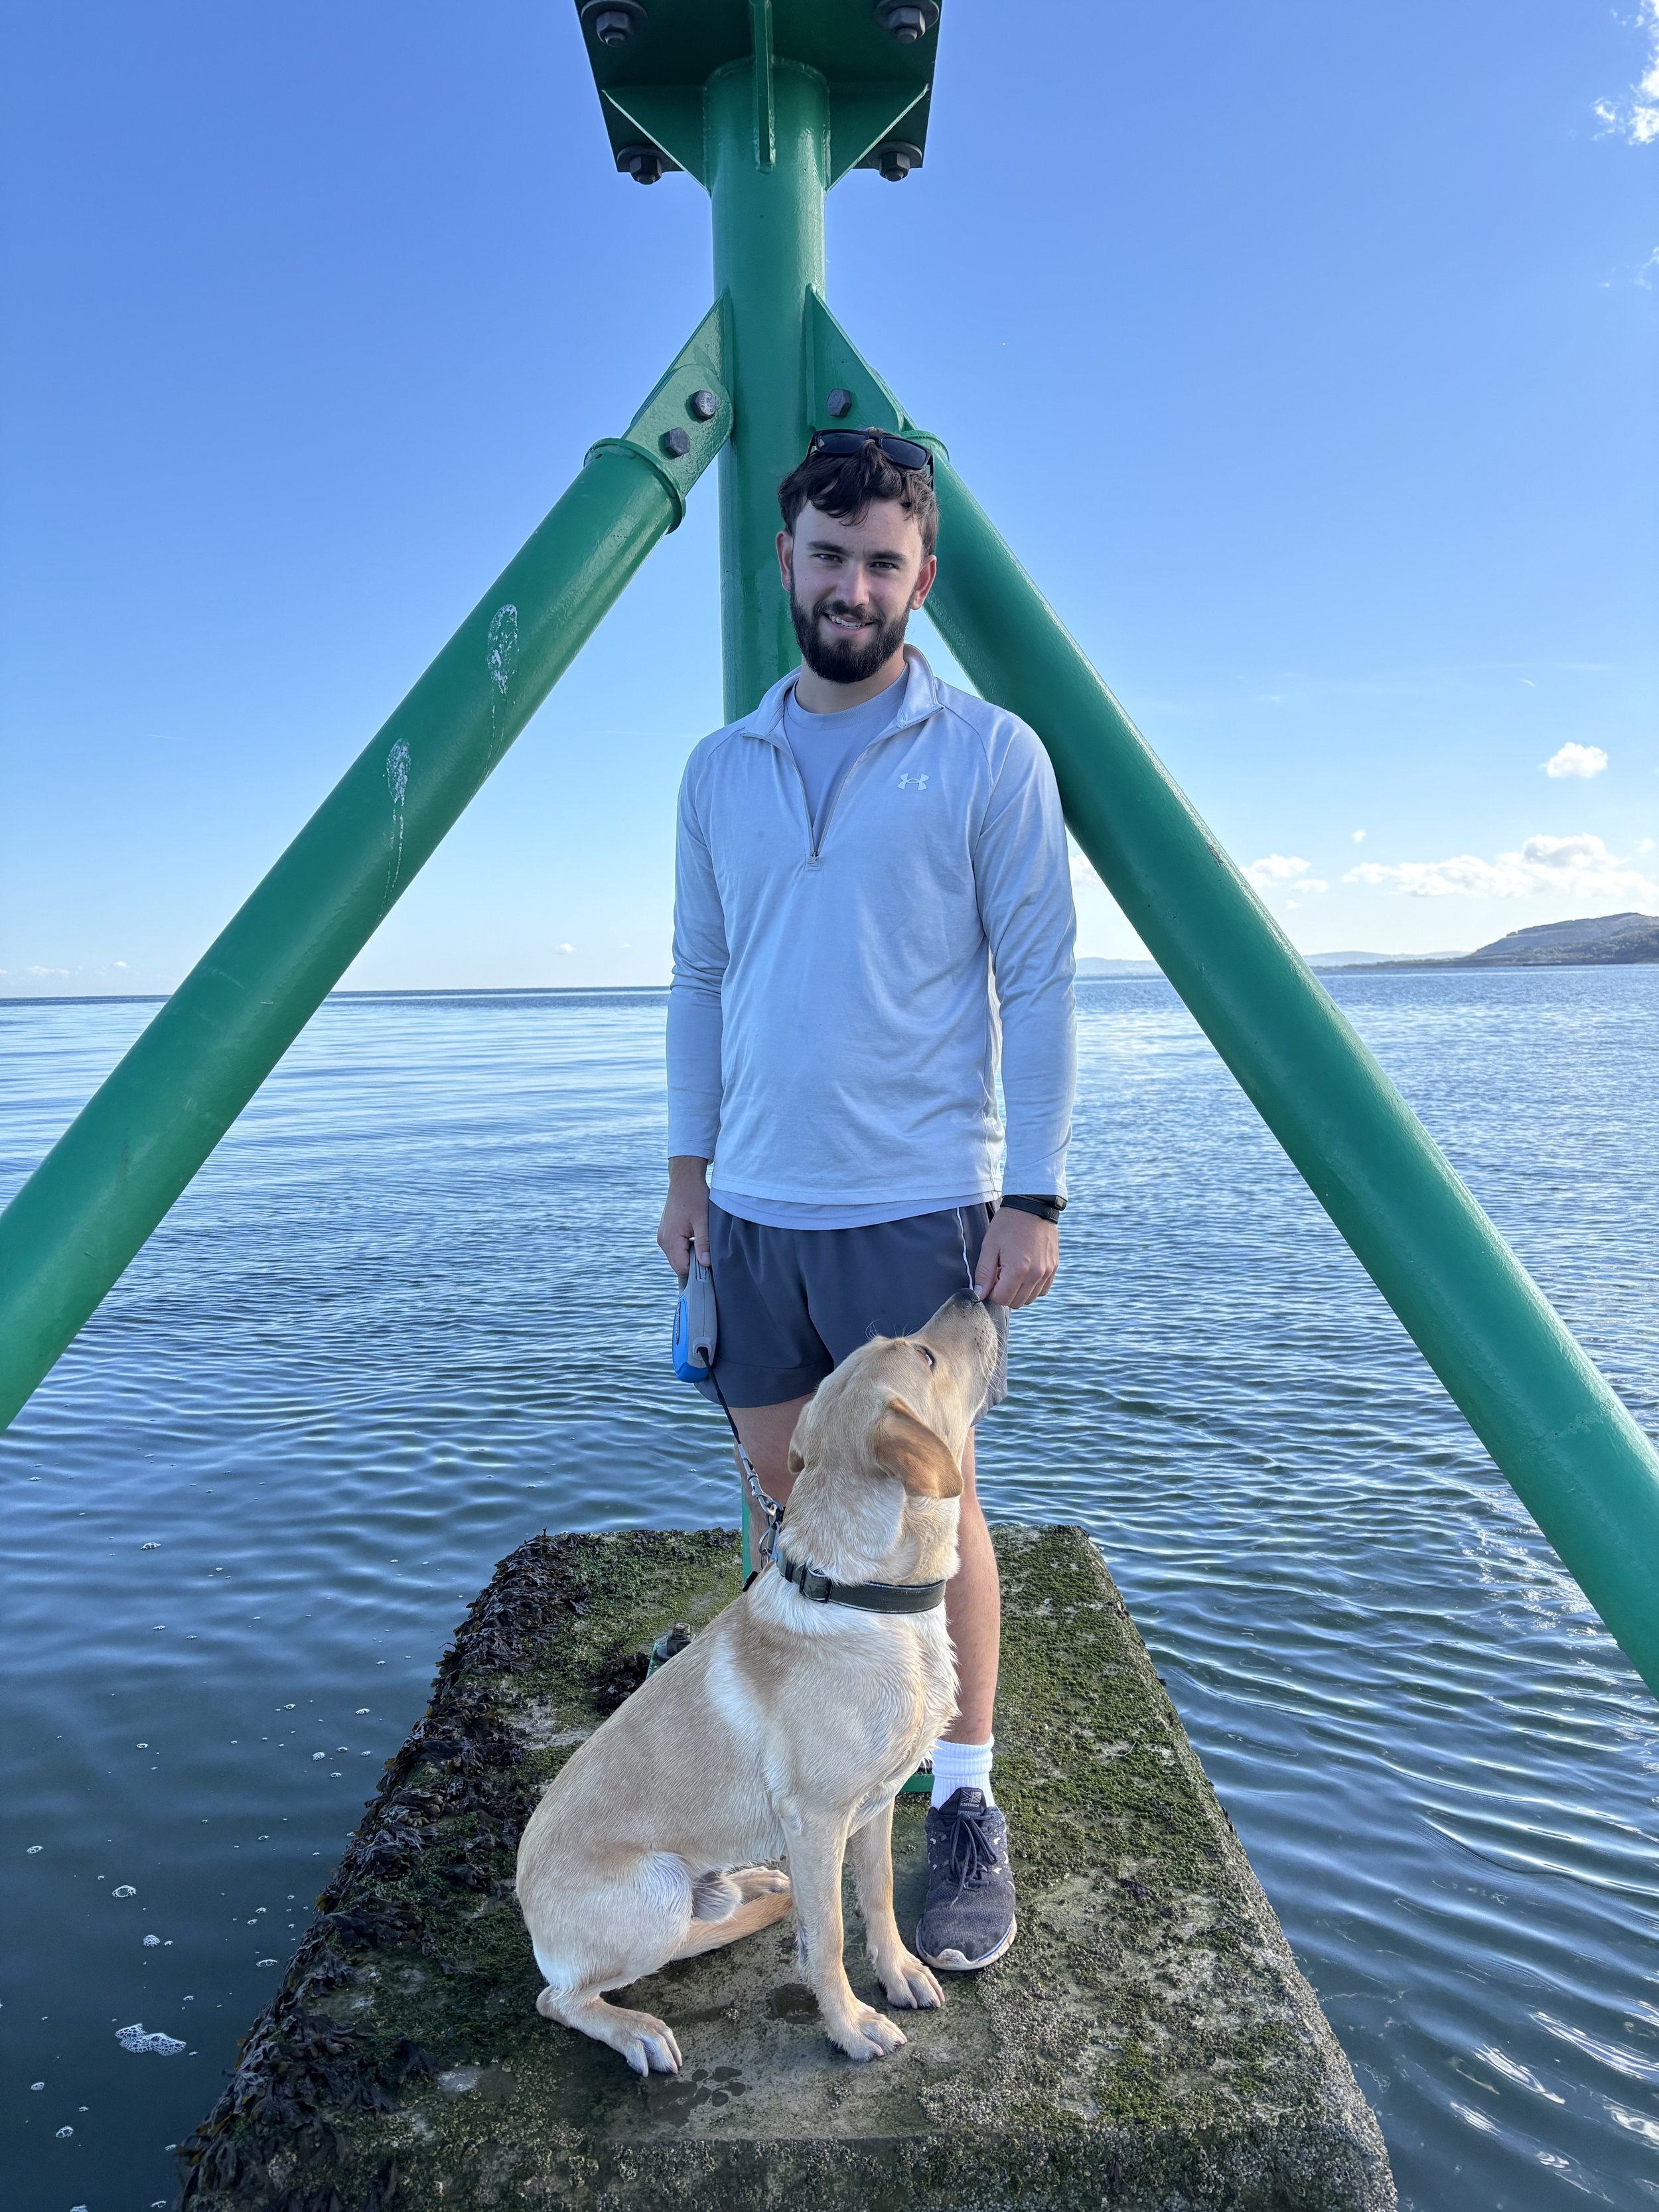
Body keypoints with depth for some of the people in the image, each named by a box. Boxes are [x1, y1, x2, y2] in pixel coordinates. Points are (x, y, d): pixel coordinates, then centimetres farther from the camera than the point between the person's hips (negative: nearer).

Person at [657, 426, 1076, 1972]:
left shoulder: (990, 756, -3)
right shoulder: (720, 770, 10)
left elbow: (1037, 986, -6)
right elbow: (699, 980, 14)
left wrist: (1034, 1196, -11)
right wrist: (688, 1167, 10)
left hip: (916, 1204, -4)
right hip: (754, 1205, 5)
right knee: (784, 1487, 15)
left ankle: (966, 1806, 18)